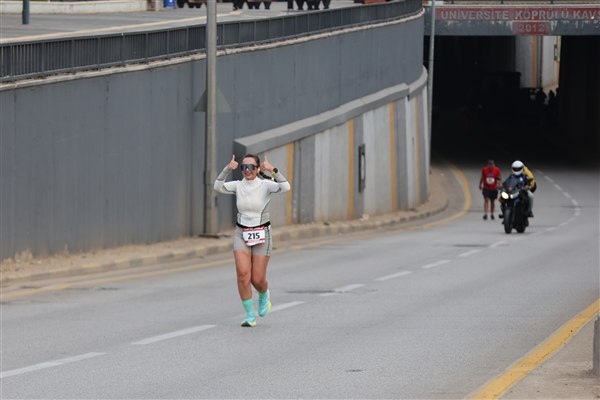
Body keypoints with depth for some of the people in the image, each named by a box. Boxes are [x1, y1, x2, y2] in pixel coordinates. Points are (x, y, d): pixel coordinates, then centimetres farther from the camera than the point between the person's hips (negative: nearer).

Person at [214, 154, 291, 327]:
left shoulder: (265, 185, -8)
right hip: (241, 235, 2)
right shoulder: (237, 186, -1)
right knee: (243, 274, -17)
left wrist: (273, 170, -36)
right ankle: (250, 316, -5)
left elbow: (285, 187, -27)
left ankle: (264, 296, 37)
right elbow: (218, 186, -20)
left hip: (261, 235, -2)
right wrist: (227, 169, -33)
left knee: (257, 280, -1)